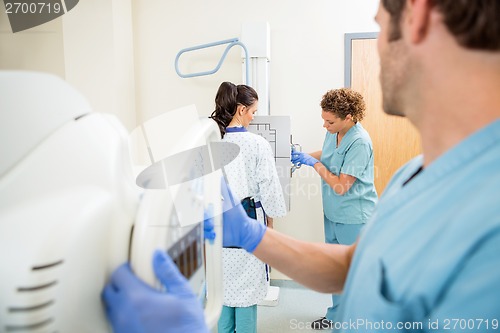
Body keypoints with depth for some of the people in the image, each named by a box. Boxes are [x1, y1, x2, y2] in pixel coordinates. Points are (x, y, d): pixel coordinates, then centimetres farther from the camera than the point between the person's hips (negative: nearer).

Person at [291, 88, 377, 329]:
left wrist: (314, 163, -18)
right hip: (333, 213, 8)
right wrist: (305, 156, 3)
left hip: (354, 219, -8)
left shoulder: (359, 142, -25)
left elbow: (341, 187, -24)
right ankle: (336, 316, 39)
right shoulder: (333, 132, -3)